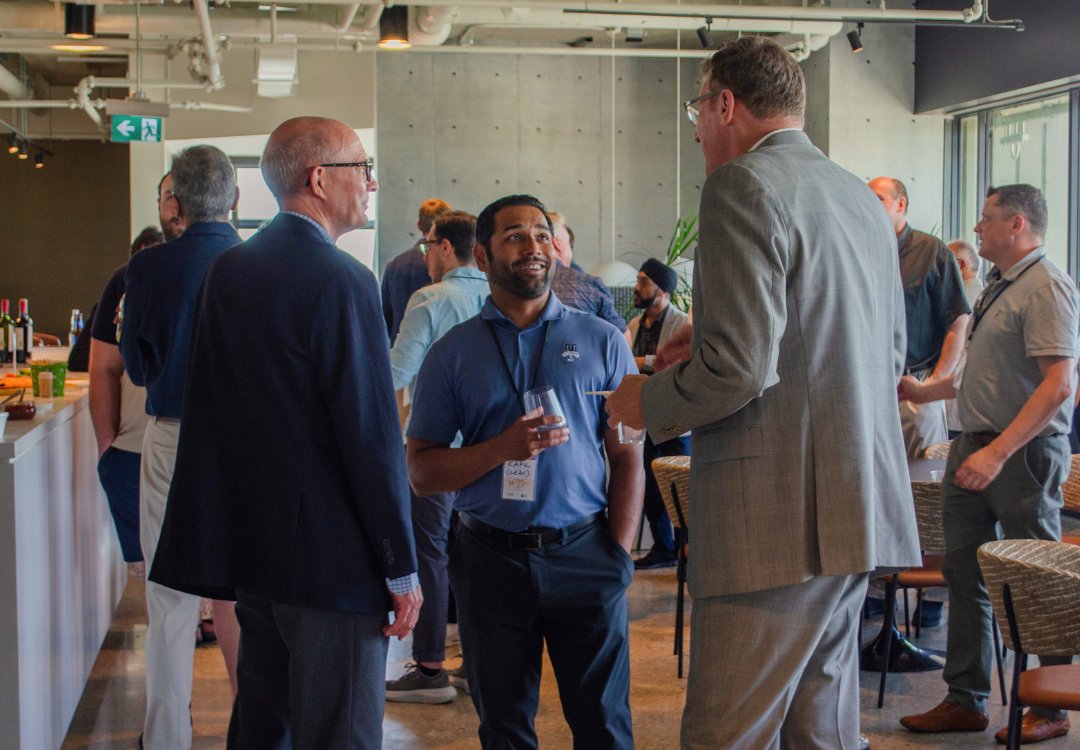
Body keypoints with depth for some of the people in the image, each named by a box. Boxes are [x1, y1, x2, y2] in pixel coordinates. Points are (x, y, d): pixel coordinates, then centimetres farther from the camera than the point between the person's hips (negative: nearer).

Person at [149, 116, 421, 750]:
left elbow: (207, 406, 13)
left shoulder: (228, 270, 7)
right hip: (331, 555, -8)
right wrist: (403, 568, -12)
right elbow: (373, 435, -19)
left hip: (251, 545, 8)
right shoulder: (343, 281, -17)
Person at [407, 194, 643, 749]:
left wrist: (619, 552, -8)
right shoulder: (454, 353, 4)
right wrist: (503, 447, -15)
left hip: (585, 556, 0)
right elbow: (421, 472, 1)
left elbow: (627, 455, 3)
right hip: (491, 558, 1)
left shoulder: (601, 341, 4)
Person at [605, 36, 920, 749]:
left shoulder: (744, 185, -10)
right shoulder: (861, 198, 17)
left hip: (781, 516, -9)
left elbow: (740, 366, -20)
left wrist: (651, 401, -1)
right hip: (858, 508, 9)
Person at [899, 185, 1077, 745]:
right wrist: (925, 392, 29)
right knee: (965, 573, 11)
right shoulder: (997, 286, 14)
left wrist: (997, 453, -27)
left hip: (1024, 454, -9)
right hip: (975, 446, 9)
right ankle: (965, 700, 20)